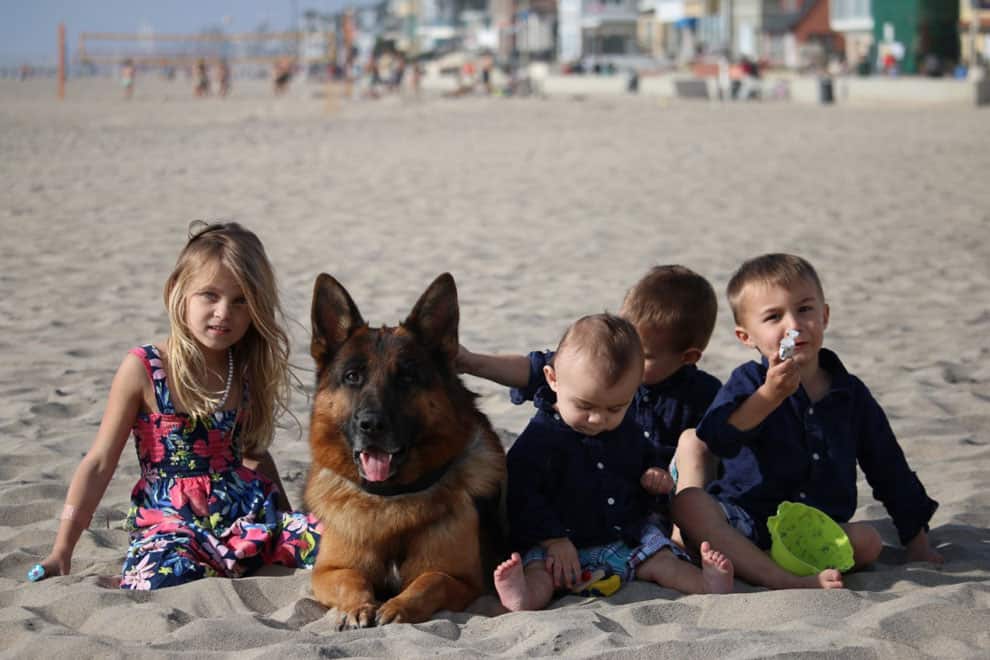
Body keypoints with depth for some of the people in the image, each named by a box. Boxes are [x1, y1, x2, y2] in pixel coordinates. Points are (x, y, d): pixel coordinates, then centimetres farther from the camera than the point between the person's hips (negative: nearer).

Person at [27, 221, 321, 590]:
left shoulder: (249, 371, 7)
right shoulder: (143, 369, -5)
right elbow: (99, 463, -1)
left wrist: (288, 524, 26)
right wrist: (62, 551, -5)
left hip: (250, 516, 4)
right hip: (171, 522, -4)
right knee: (159, 584, -38)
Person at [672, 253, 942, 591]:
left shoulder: (851, 394, 9)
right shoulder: (749, 382, -1)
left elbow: (890, 471, 18)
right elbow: (717, 439, -23)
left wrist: (917, 541, 18)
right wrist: (770, 395, -35)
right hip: (745, 522, -2)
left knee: (868, 540, -26)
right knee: (688, 502, -29)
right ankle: (783, 581, -43)